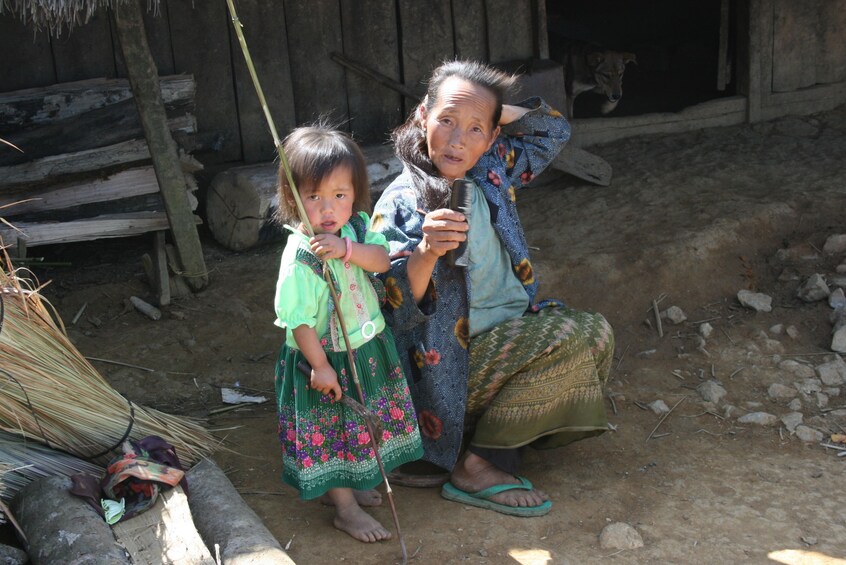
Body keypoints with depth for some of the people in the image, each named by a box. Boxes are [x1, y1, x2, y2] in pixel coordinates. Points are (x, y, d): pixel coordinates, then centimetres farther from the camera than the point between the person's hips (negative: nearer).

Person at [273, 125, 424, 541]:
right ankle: (345, 508, 24)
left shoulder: (357, 228, -6)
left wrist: (348, 248, -35)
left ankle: (346, 486, 43)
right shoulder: (300, 257, -26)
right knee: (332, 430, 8)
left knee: (361, 425, 22)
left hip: (368, 350, 7)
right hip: (328, 359, -7)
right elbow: (298, 319, -23)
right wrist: (319, 365, -20)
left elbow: (382, 259, -19)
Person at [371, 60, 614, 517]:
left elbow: (554, 130, 15)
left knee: (596, 334, -5)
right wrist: (426, 251, -41)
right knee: (577, 338, -21)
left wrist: (493, 112, 0)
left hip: (512, 326, 8)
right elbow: (397, 310, -22)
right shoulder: (402, 204, -17)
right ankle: (474, 468, -16)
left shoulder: (490, 172, 1)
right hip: (456, 359, -7)